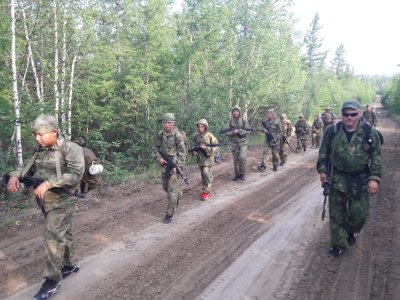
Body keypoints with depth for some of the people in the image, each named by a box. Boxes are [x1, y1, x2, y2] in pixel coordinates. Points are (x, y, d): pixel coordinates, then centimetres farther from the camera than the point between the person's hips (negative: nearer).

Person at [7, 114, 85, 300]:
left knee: (53, 237, -5)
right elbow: (28, 169, 18)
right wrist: (15, 176, -4)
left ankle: (52, 280, 8)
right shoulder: (41, 150, 8)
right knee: (63, 234, 18)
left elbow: (75, 174, -24)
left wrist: (48, 183, -31)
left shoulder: (71, 149, -15)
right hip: (45, 201, 7)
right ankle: (70, 265, 35)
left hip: (61, 202, -7)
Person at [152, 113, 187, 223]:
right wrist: (159, 158, -6)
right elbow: (155, 148, 12)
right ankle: (178, 194, 50)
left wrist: (177, 166, -21)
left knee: (172, 189, -7)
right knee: (165, 187, 20)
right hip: (164, 164, 6)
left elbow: (182, 153, -13)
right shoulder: (160, 134, -1)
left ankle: (169, 213, 2)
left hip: (174, 164, -6)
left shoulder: (178, 135, -15)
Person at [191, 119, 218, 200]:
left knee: (207, 175, -6)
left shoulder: (210, 136, -13)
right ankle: (206, 189, 30)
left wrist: (206, 148, -23)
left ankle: (206, 191, 5)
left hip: (208, 158, -5)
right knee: (203, 175, 15)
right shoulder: (196, 136, 2)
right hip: (200, 158, 5)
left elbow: (215, 148, -13)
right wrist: (194, 151, -4)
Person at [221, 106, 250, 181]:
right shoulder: (230, 121, -1)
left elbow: (248, 131, -8)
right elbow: (225, 132, -3)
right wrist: (233, 132, -20)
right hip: (234, 143, 2)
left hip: (243, 143, -2)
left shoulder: (244, 120, -5)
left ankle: (242, 174, -2)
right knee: (235, 160, 9)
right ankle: (237, 175, 23)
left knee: (242, 158, -17)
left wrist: (239, 131, -20)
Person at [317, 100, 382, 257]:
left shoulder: (370, 132, -8)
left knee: (360, 213, 5)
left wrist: (374, 178, -10)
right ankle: (338, 244, 24)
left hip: (360, 180, 0)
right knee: (336, 214, 7)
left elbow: (376, 157, -4)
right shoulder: (332, 131, -6)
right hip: (337, 179, 1)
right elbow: (323, 152, 5)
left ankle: (350, 231, 38)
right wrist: (322, 170, 0)